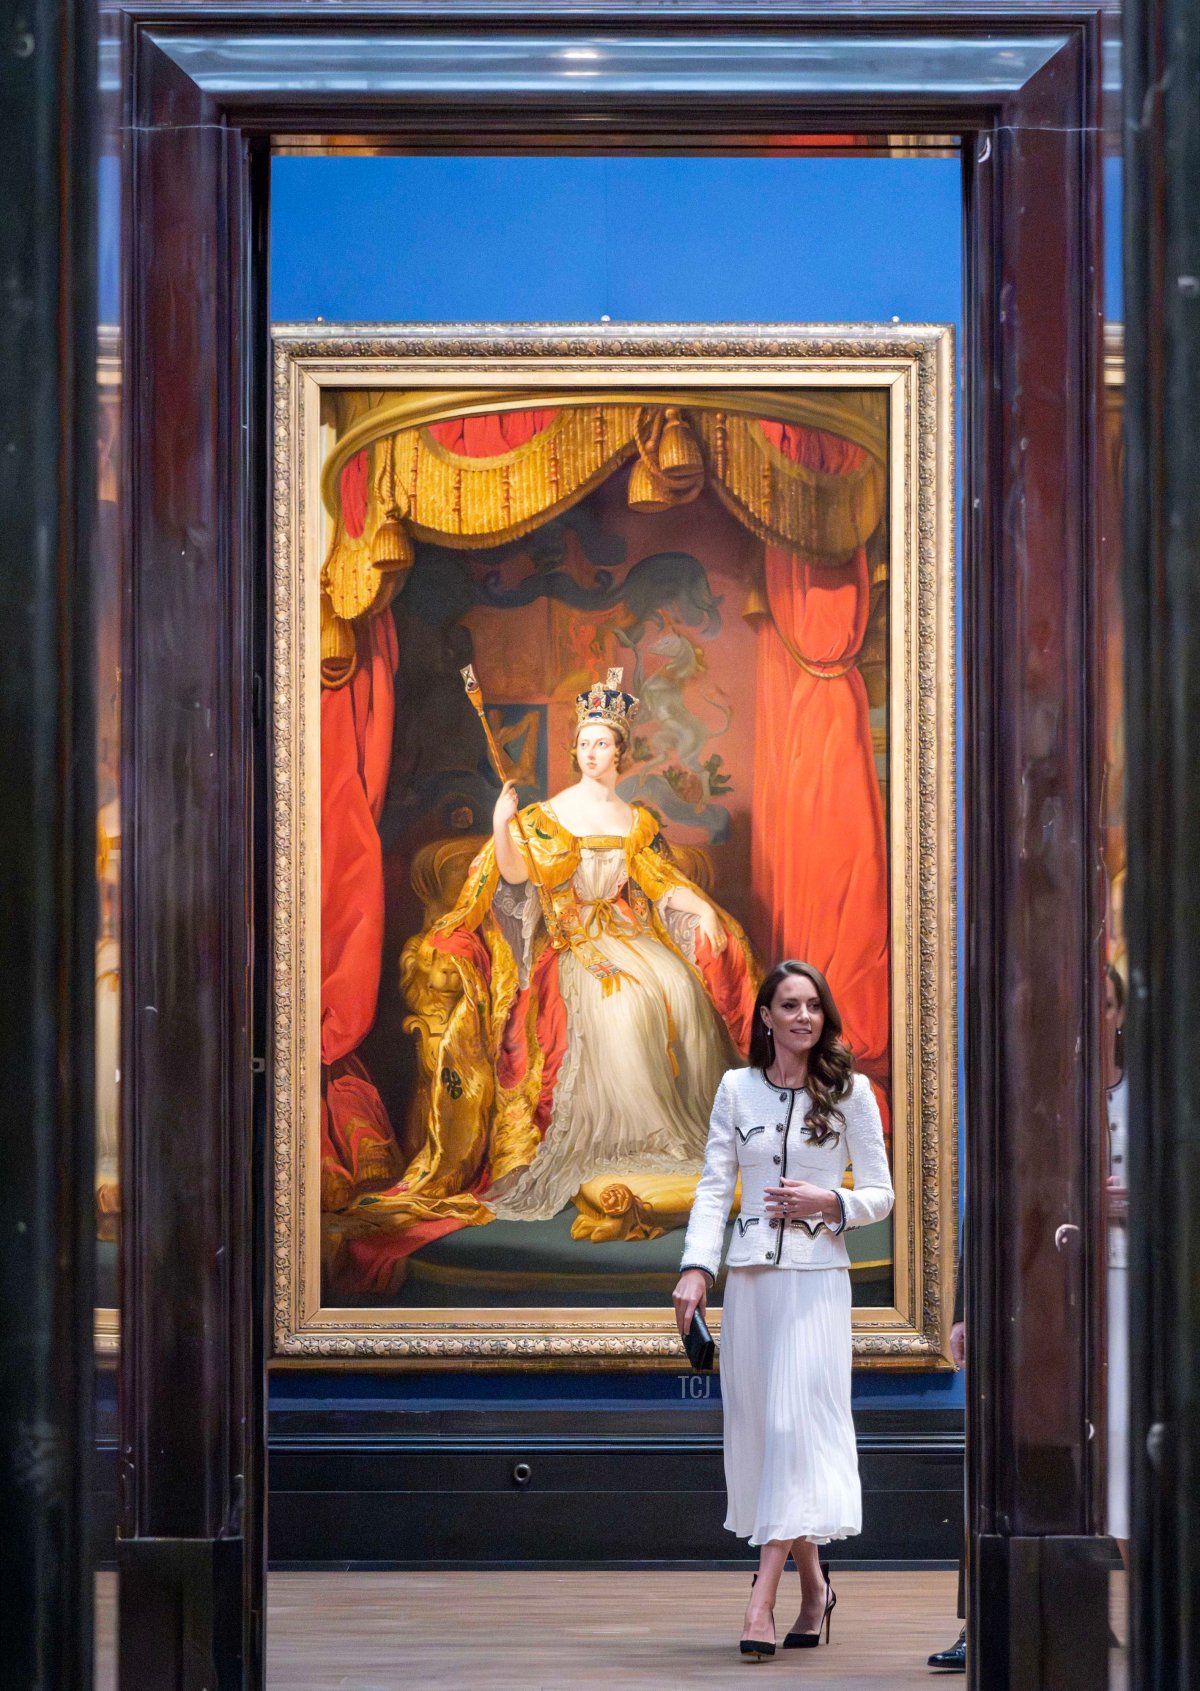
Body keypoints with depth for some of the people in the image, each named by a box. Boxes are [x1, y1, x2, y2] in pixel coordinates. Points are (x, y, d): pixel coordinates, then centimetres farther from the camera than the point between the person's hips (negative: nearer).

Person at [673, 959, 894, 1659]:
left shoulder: (850, 1091, 4)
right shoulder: (737, 1088, 9)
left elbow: (881, 1193, 7)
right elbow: (715, 1186, 4)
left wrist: (830, 1201, -13)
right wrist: (697, 1268, -8)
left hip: (817, 1276, -3)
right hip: (750, 1275, 3)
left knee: (797, 1422, -13)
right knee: (757, 1425, 4)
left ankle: (763, 1600, -15)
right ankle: (813, 1584, 18)